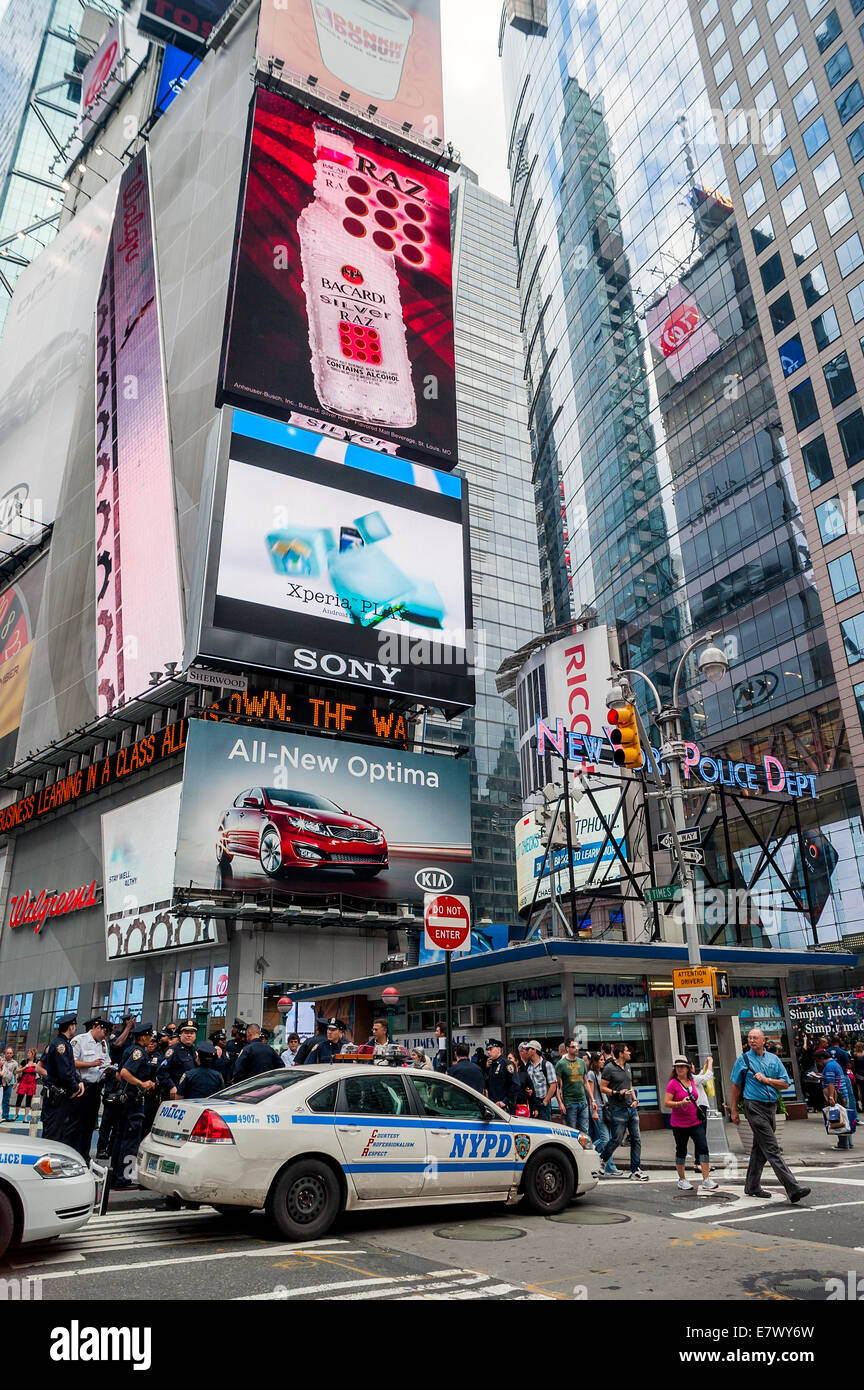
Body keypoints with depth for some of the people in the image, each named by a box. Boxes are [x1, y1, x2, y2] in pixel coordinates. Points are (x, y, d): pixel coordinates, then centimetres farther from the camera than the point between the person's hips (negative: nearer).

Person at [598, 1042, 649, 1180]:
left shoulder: (627, 1067, 15)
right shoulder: (609, 1068, -9)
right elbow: (602, 1088, -8)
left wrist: (635, 1099, 8)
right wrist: (618, 1093, -18)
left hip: (631, 1108, 7)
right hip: (618, 1110, -7)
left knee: (636, 1139, 2)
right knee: (617, 1139, -4)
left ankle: (635, 1170, 7)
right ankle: (602, 1160, 20)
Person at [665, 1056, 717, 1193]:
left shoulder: (691, 1081, 8)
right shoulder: (673, 1083, -9)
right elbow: (666, 1103, -13)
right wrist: (680, 1103, -26)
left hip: (696, 1122, 5)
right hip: (679, 1124, -5)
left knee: (703, 1147, -7)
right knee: (681, 1151, 6)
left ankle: (706, 1179, -4)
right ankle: (682, 1180, 21)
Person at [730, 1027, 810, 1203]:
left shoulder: (774, 1059, 11)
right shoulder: (743, 1059, 2)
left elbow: (785, 1084, 7)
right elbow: (736, 1086, 7)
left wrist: (766, 1080, -8)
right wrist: (733, 1110, 6)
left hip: (771, 1107, 5)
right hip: (754, 1106, -5)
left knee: (760, 1149, 13)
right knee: (772, 1149, -12)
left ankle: (752, 1187, 24)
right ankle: (793, 1188, -18)